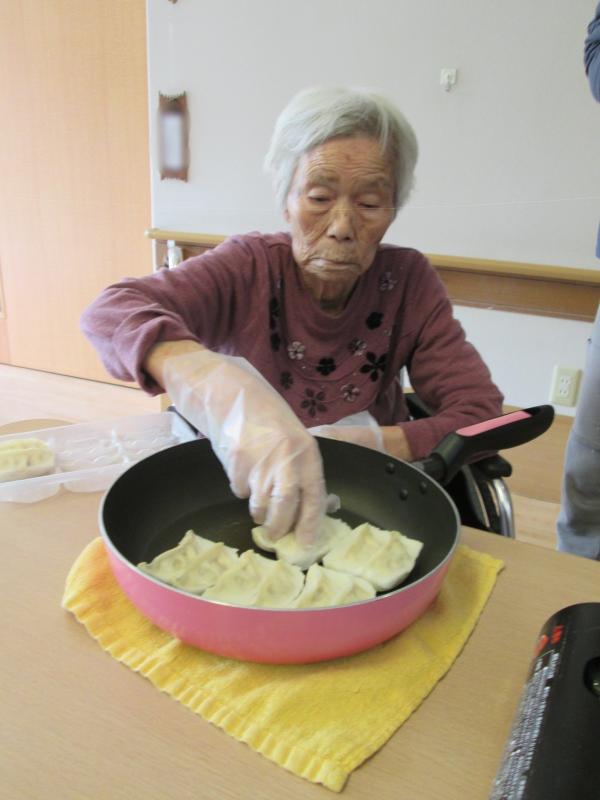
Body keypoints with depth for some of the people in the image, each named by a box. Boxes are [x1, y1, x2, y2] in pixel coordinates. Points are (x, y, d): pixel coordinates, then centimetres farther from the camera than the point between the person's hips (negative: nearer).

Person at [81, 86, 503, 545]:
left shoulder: (407, 280, -8)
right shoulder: (249, 270, -13)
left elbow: (481, 417, -12)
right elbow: (110, 313, -28)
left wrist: (357, 444, -28)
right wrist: (230, 396, -46)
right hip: (238, 502, -3)